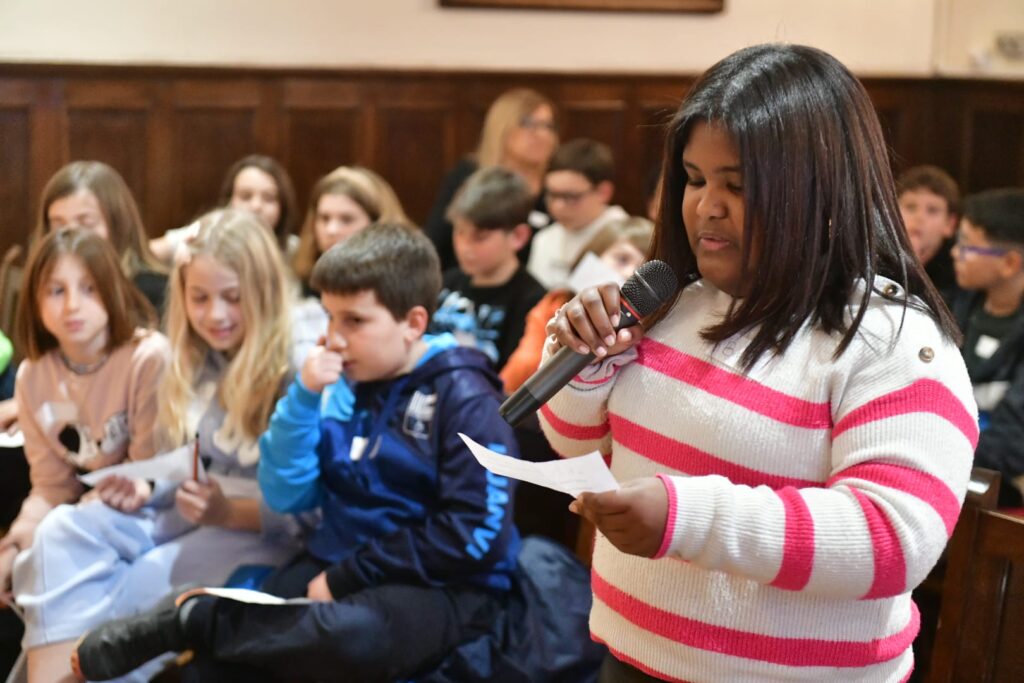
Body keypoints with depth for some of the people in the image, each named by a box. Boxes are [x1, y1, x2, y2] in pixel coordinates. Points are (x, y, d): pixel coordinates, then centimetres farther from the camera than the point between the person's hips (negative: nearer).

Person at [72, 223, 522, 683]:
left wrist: (346, 579, -15)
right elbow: (288, 497, 3)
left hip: (440, 585, -5)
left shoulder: (463, 398, -10)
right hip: (333, 567, 5)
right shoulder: (341, 386, 6)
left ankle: (189, 621, -23)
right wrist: (303, 397, -10)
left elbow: (474, 534, -17)